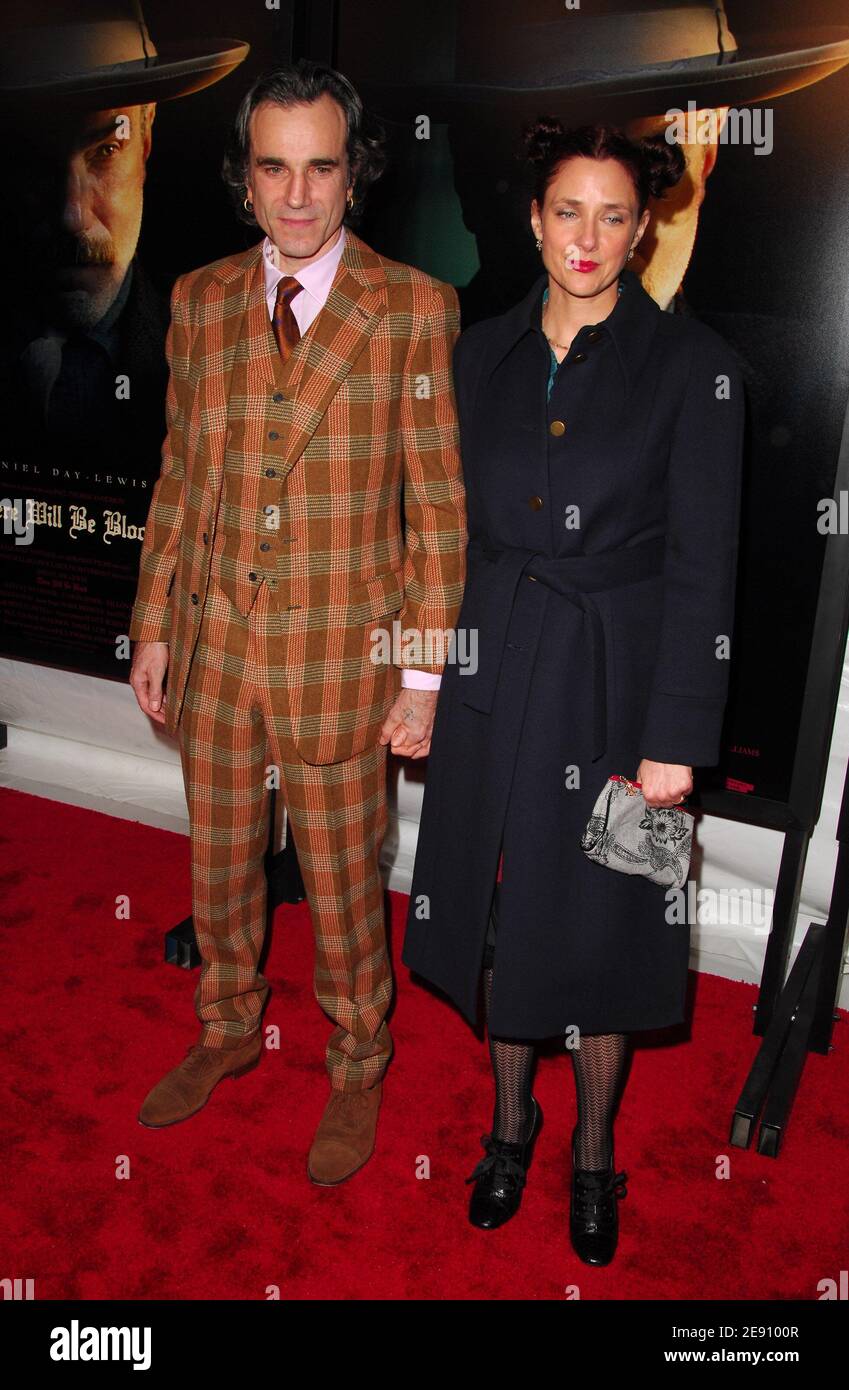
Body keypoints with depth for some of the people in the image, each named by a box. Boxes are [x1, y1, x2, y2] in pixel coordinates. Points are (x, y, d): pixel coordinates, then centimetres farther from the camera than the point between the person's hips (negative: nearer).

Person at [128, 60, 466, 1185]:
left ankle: (357, 1068, 37)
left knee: (341, 882, 11)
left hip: (343, 656, -4)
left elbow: (440, 504, -7)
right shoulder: (199, 301, 4)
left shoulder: (415, 309, -8)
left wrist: (424, 676, -10)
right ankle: (229, 1031, 46)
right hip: (214, 645, 4)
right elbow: (179, 479, 10)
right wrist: (153, 627, 8)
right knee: (219, 863, 19)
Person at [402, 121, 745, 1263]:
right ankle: (511, 1118, 39)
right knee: (496, 906, 13)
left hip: (615, 677, -3)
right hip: (495, 669, 4)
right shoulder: (483, 353, 5)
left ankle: (594, 1152, 34)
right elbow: (465, 528, 8)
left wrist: (676, 741, -13)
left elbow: (702, 565, -10)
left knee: (596, 920, 8)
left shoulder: (691, 362, -7)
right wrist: (427, 679, 5)